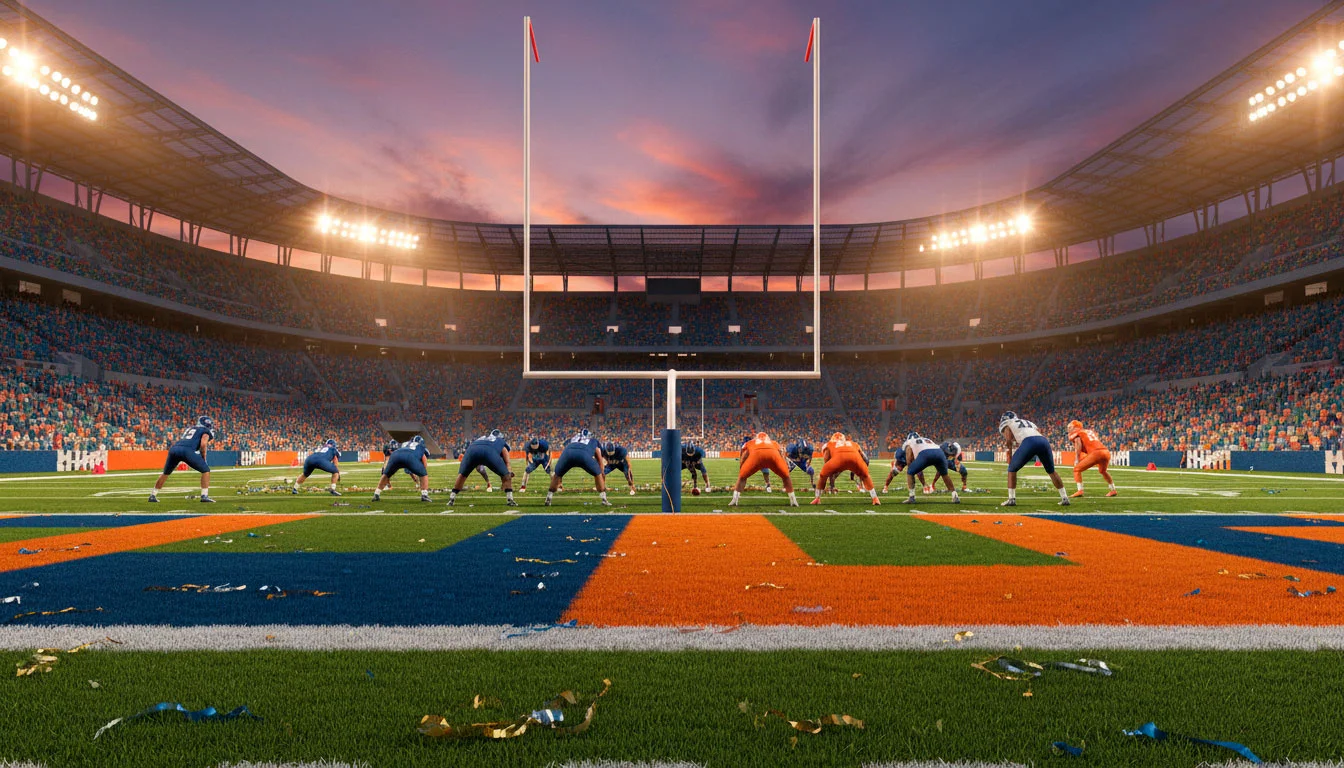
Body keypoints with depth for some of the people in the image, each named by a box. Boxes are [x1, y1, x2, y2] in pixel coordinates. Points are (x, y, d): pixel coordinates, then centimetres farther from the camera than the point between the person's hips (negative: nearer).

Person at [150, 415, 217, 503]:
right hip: (187, 450, -6)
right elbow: (203, 444, -1)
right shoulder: (205, 431, 15)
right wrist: (204, 459, 9)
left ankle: (152, 495, 34)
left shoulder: (189, 428, 35)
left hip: (174, 448, 6)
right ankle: (204, 496, -3)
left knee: (166, 473, 28)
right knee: (205, 470, 6)